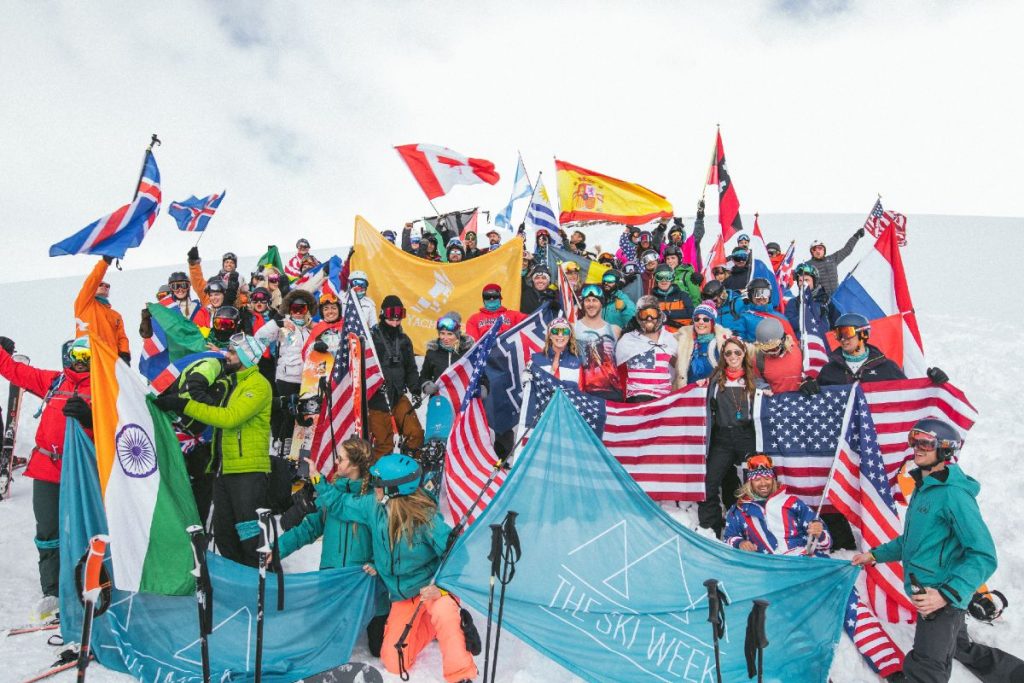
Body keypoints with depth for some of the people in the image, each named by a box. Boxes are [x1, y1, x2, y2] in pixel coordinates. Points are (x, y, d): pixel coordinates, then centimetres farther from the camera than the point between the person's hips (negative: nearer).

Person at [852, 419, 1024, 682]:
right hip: (927, 593, 10)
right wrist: (875, 555, 19)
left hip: (942, 600, -10)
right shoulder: (923, 489, 10)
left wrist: (947, 594, -32)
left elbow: (984, 557, -24)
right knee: (963, 650, 26)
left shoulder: (954, 494, -20)